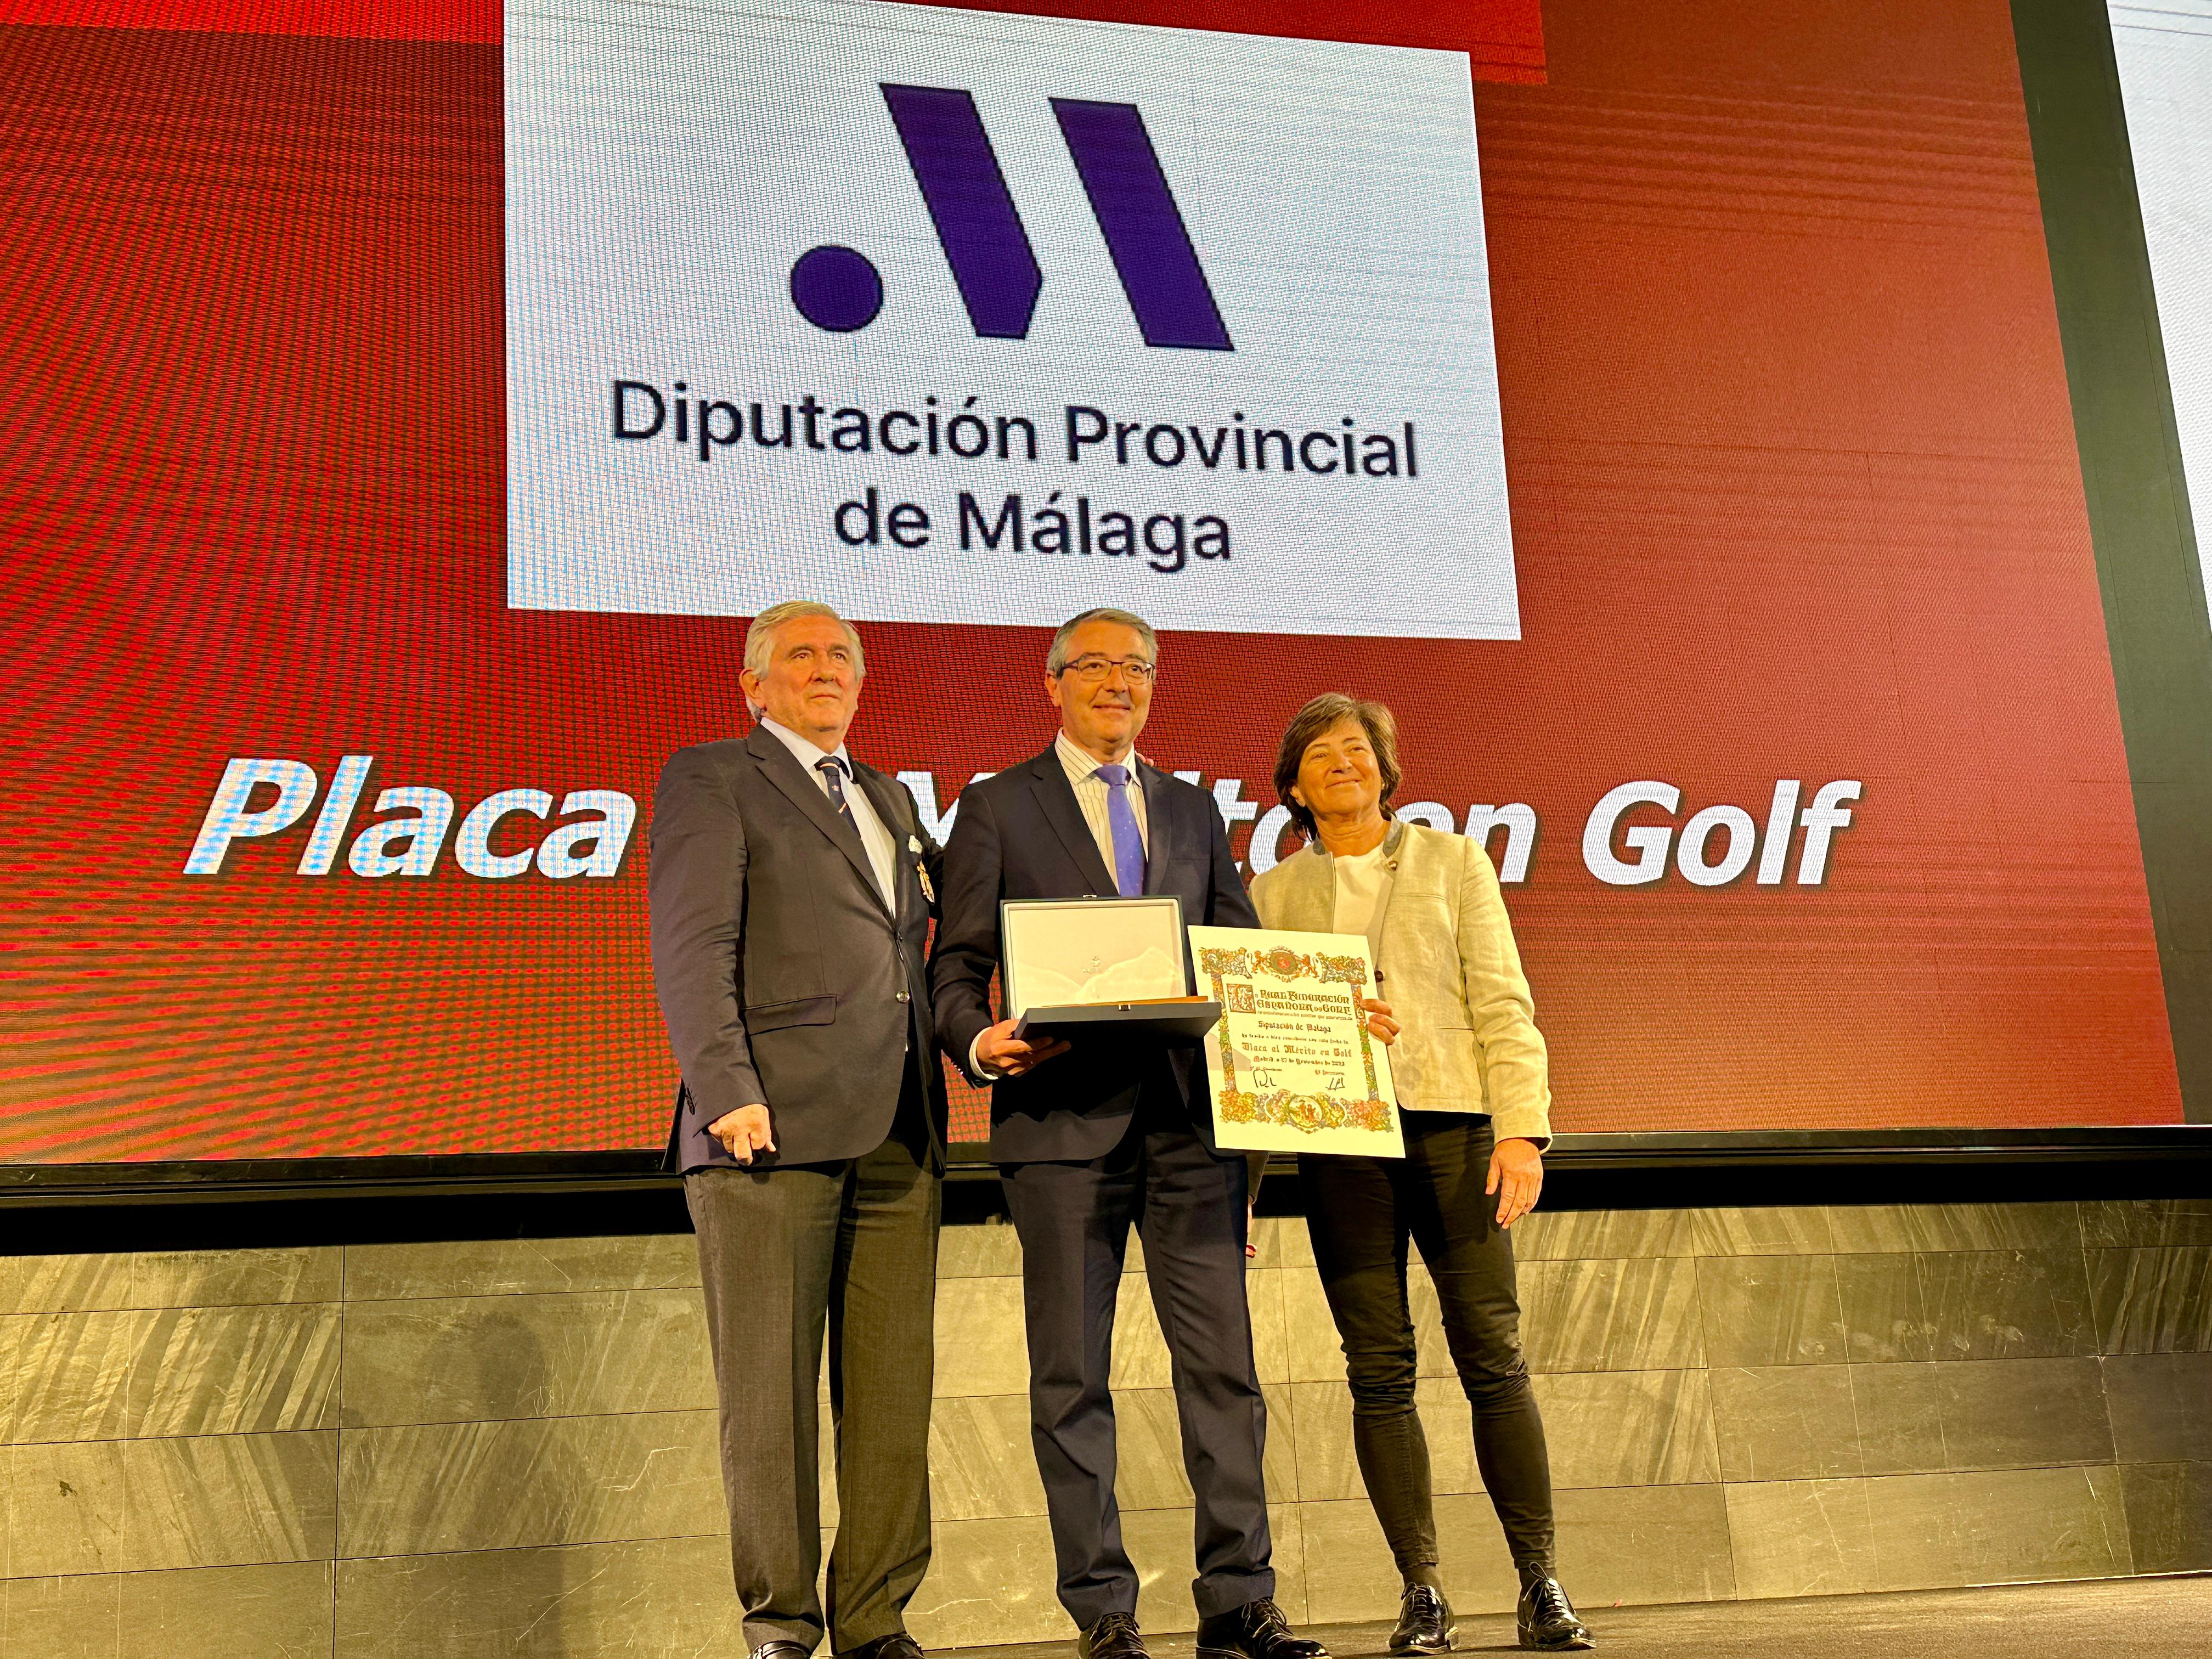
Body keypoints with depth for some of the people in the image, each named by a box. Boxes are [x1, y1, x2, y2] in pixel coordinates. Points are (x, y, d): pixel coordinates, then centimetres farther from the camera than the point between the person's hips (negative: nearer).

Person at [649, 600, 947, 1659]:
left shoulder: (889, 802, 26)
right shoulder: (711, 777, 5)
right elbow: (693, 946, -6)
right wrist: (728, 1090, -16)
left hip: (897, 1133, 6)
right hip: (774, 1128, -6)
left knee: (894, 1393, 4)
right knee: (771, 1390, -2)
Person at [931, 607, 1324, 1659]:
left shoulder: (1193, 810, 19)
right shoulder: (996, 808, 7)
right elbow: (956, 967, 3)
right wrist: (981, 1044, -17)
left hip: (1191, 1117, 3)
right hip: (1063, 1119, -3)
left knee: (1223, 1362, 1)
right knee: (1072, 1376, 1)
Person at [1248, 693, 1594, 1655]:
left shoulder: (1452, 863, 12)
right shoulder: (1274, 893, 14)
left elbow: (1503, 1006, 6)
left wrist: (1523, 1129, -6)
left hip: (1452, 1123, -1)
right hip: (1337, 1137, 1)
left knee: (1493, 1357, -4)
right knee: (1379, 1370, 0)